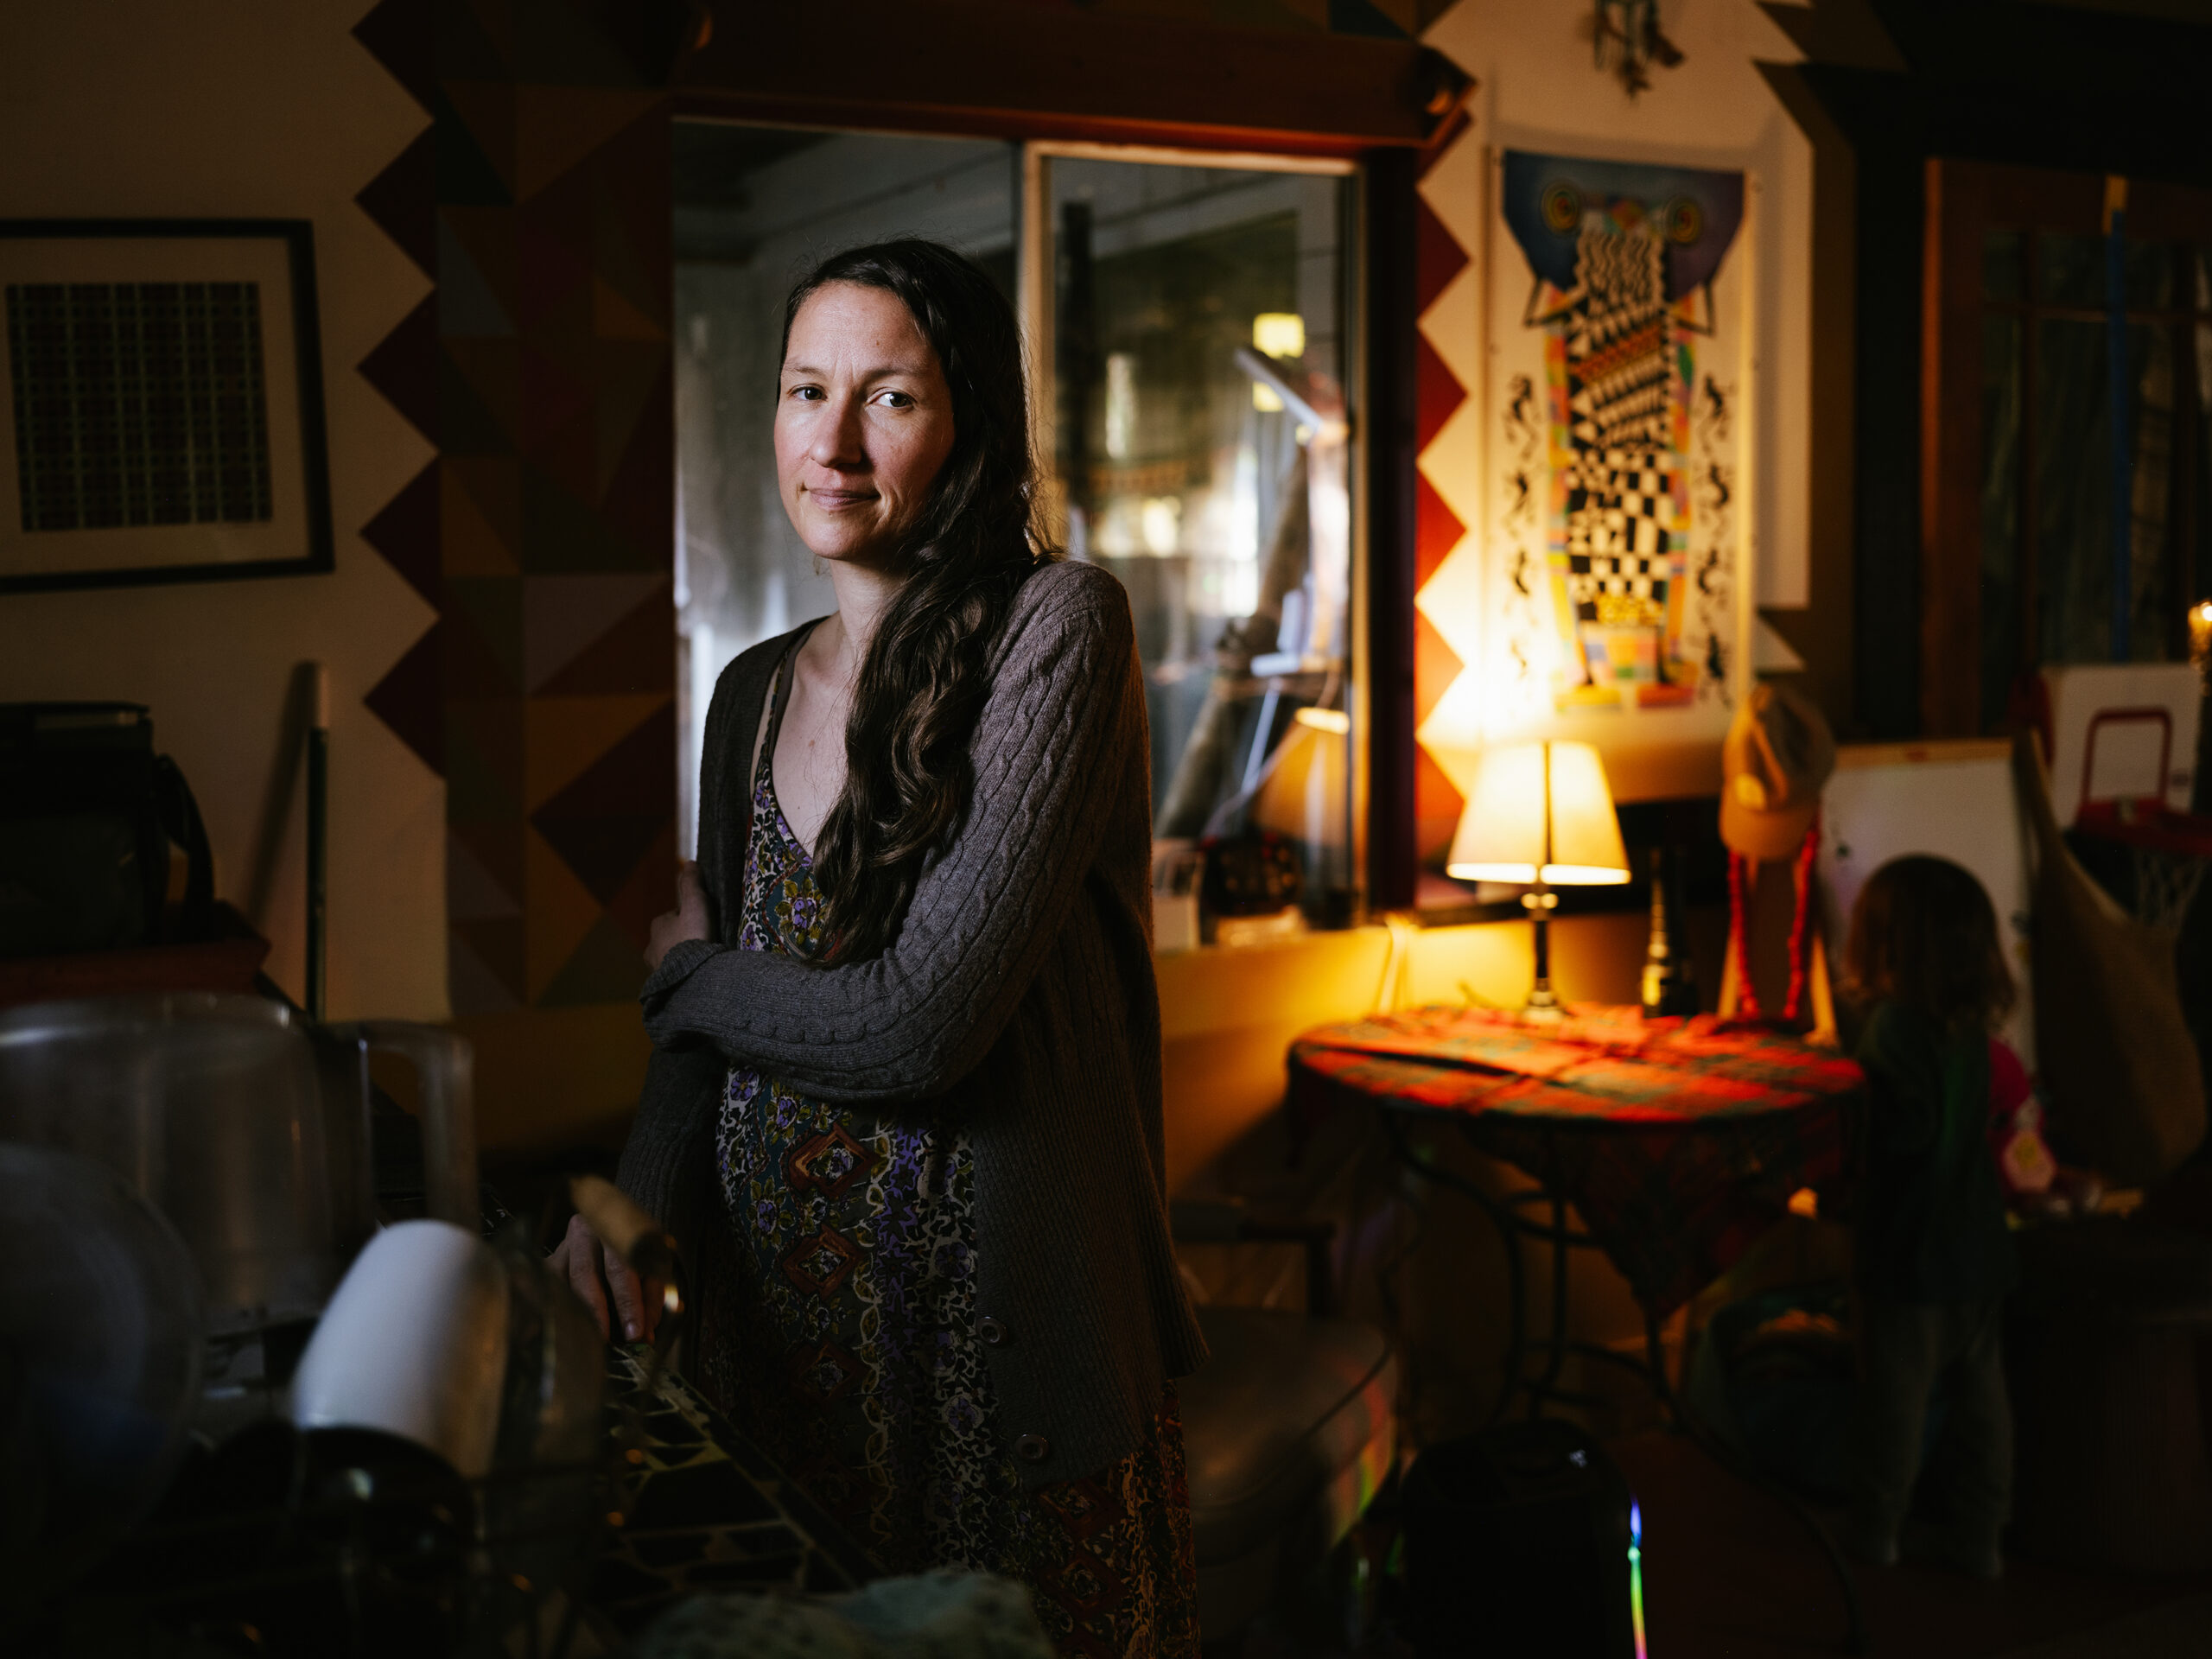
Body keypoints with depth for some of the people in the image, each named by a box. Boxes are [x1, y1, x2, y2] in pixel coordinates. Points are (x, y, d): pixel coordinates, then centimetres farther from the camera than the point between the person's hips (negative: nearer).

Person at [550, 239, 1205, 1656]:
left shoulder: (1057, 624, -13)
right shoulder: (756, 692, 8)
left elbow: (924, 1019, -21)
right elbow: (709, 1032, 12)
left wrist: (688, 974, -3)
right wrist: (642, 1202, -8)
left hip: (995, 1324, -5)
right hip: (773, 1312, 6)